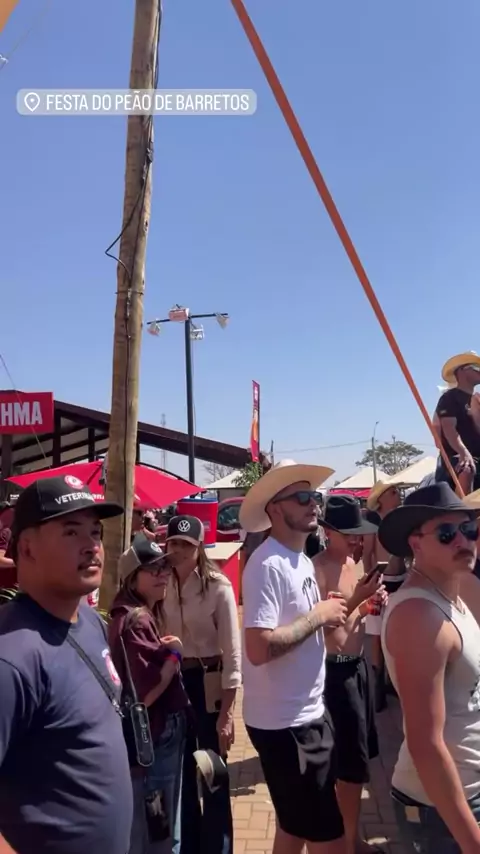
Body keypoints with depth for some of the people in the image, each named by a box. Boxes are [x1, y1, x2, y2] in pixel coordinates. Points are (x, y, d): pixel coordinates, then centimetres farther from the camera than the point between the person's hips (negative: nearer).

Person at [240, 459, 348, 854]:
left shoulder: (303, 560, 8)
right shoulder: (268, 565, -22)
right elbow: (260, 648, -30)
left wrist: (343, 608, -2)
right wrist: (318, 615, -21)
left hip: (308, 712, 9)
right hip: (284, 721, -9)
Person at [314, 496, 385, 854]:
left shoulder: (351, 562, 7)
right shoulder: (318, 568, -20)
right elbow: (322, 623, -26)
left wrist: (372, 603, -1)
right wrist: (357, 598, -31)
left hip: (359, 664, 9)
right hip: (337, 670, -9)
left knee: (359, 752, 20)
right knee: (354, 759, 2)